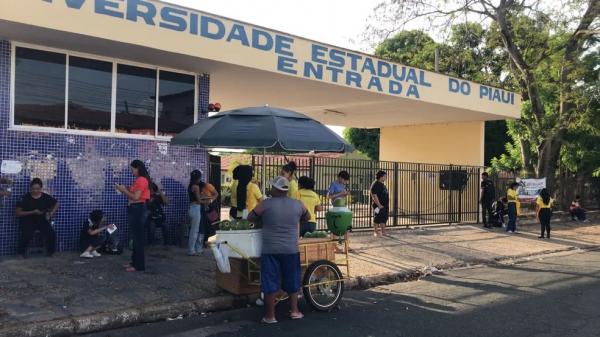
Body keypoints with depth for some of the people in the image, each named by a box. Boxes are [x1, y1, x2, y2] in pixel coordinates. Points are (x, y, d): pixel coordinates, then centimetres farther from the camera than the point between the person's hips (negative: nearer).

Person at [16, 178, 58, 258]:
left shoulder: (46, 197, -1)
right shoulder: (25, 198, -9)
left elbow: (56, 204, 17)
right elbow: (18, 213, -10)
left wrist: (52, 212, -3)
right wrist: (33, 212, -21)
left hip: (42, 220, 2)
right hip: (28, 220, -2)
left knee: (52, 234, -22)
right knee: (27, 234, -32)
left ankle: (50, 251, 7)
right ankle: (21, 252, -3)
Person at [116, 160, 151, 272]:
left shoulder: (141, 180, -15)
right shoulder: (138, 180, 16)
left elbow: (136, 197, -19)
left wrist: (124, 190, -9)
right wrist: (125, 189, 7)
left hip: (138, 209, -11)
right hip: (135, 209, 11)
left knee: (138, 238, -7)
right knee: (136, 237, 14)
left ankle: (139, 265, -2)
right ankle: (135, 262, 21)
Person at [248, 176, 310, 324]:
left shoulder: (266, 204, -7)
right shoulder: (298, 205, 1)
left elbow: (250, 218, 5)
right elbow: (307, 218, 19)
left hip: (270, 250, -2)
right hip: (291, 250, 3)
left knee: (270, 282, 5)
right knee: (292, 280, 16)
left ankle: (270, 315, 11)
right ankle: (294, 310, 24)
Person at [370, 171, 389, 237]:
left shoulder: (382, 184, 16)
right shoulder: (375, 185, -13)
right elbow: (374, 196, -19)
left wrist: (387, 205, 19)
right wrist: (379, 205, -21)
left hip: (385, 205, 9)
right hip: (379, 206, -9)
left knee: (384, 219, 11)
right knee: (377, 219, -3)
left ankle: (383, 231, 17)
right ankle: (376, 232, 4)